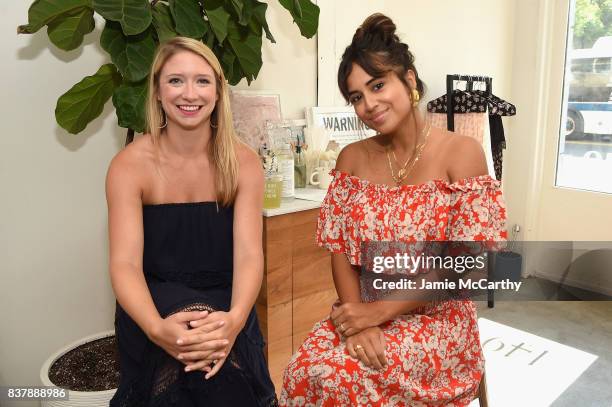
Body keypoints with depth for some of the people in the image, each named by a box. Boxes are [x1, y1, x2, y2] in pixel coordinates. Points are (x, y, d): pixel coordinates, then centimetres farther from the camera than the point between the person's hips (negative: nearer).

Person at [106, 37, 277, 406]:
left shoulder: (243, 163, -6)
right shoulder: (130, 164, -10)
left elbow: (249, 255, -15)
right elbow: (125, 263, -18)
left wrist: (234, 320, -35)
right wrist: (157, 328, -38)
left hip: (222, 303, 2)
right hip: (156, 303, -1)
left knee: (220, 352, -28)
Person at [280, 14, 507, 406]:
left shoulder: (462, 152, -10)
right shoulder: (352, 158, 3)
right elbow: (340, 249, 0)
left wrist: (377, 311, -16)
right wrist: (357, 321, -16)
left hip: (437, 318, -3)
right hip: (363, 313, 3)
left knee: (341, 376, -24)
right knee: (308, 369, -22)